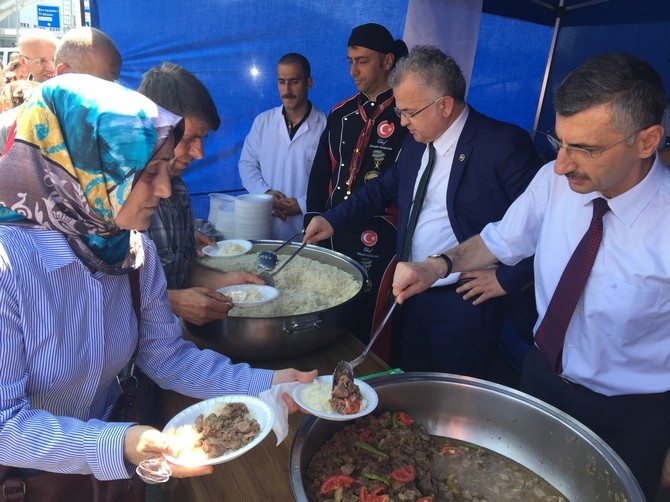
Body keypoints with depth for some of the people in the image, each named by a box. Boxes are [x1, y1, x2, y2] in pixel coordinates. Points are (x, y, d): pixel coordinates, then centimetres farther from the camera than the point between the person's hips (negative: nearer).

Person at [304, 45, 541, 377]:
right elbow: (386, 187, 15)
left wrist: (508, 278, -14)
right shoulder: (416, 140, 4)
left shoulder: (504, 145, -18)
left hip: (464, 301, -6)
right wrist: (333, 220, 5)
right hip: (413, 295, 7)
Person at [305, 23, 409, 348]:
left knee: (368, 328, 4)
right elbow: (320, 174, 14)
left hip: (380, 243, -5)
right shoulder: (341, 113, 11)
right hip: (333, 236, 6)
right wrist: (313, 224, 10)